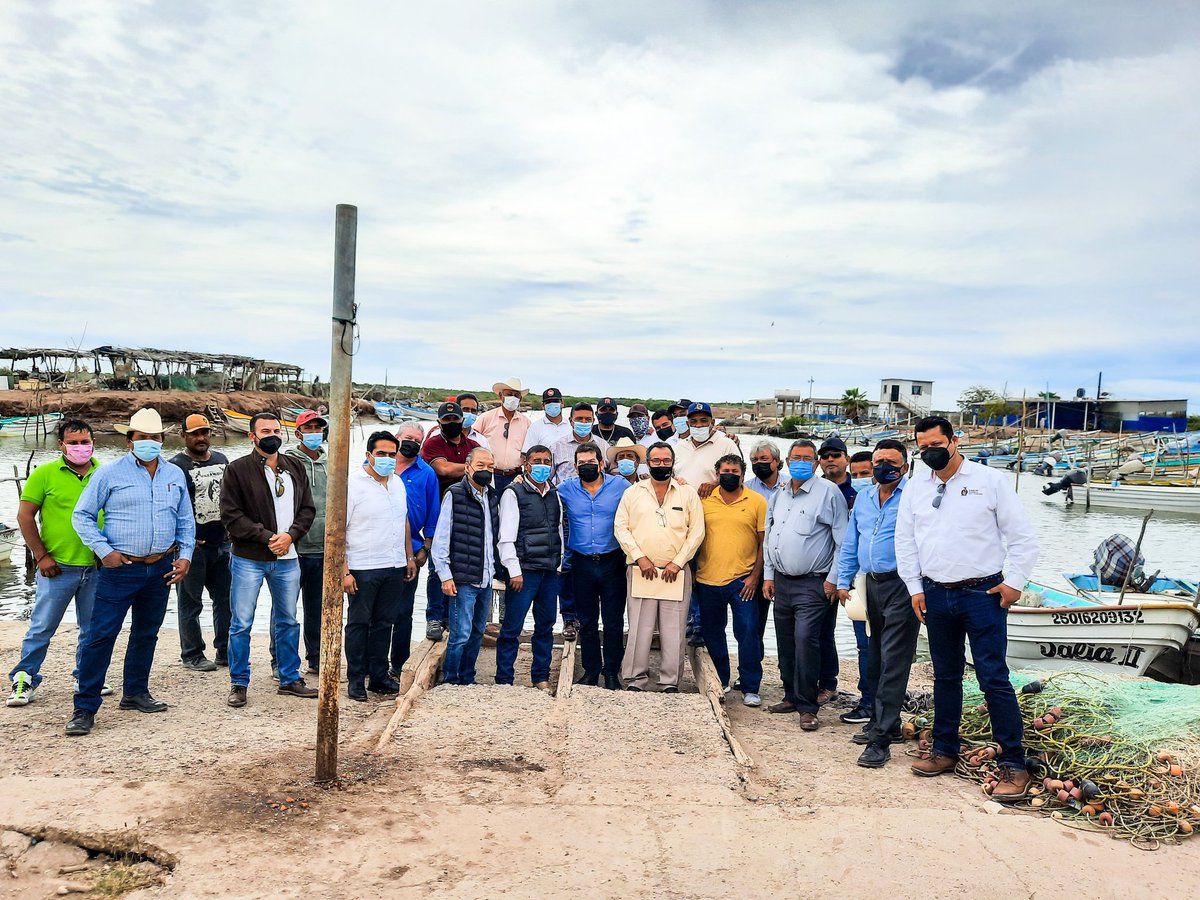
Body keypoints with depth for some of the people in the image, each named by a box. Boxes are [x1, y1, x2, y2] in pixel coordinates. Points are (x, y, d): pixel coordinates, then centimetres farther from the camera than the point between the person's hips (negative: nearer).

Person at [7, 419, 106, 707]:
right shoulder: (45, 474, -3)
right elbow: (25, 516, -2)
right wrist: (41, 556, -6)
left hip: (97, 568, 3)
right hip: (57, 567, -3)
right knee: (42, 627, 4)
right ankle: (24, 679, 18)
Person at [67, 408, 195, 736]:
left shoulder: (175, 475, 8)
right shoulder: (109, 473, -4)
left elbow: (185, 521, 14)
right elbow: (82, 516, -2)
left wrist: (185, 555, 2)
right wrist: (104, 550, -12)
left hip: (161, 568, 4)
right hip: (120, 569, -4)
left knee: (146, 634, 15)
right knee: (101, 636, -5)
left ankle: (136, 693, 29)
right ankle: (84, 708, 2)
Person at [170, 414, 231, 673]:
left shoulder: (221, 460, 13)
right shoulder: (176, 466, -7)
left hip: (222, 543, 6)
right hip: (192, 546, -6)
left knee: (226, 598, 9)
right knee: (191, 603, 3)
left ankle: (225, 651, 20)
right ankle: (192, 655, 14)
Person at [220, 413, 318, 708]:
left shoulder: (296, 468, 7)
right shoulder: (237, 470, -6)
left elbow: (308, 509, 7)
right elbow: (231, 515, -11)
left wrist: (290, 534, -11)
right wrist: (267, 537, -16)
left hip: (287, 559, 4)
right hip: (249, 559, -4)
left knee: (287, 622, 14)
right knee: (241, 623, 2)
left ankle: (290, 679, 26)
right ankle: (238, 684, 17)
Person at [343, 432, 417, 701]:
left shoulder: (397, 482, 11)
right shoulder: (353, 483, -10)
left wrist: (409, 557, 18)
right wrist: (343, 570, -17)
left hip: (395, 567, 6)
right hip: (363, 568, -6)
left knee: (384, 623, 12)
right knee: (358, 624, 5)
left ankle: (379, 676, 22)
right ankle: (356, 679, 15)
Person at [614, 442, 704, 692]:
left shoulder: (688, 493, 8)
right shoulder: (633, 493, 9)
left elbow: (697, 531, 4)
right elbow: (620, 527, 3)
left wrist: (678, 562, -6)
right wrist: (639, 557, -8)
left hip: (677, 572, 0)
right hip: (640, 571, 0)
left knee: (674, 630, 1)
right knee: (639, 628, 0)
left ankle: (670, 683, 10)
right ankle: (635, 680, 9)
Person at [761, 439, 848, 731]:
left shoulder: (828, 493, -6)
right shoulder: (778, 496, 14)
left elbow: (843, 540, -7)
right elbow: (768, 538, 19)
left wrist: (834, 579, -10)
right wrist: (768, 575, 13)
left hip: (812, 584, -6)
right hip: (781, 582, 7)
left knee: (805, 640, -13)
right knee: (786, 643, 12)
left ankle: (807, 707, -4)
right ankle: (792, 696, 26)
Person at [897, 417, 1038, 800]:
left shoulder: (990, 480, -4)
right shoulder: (915, 487, 7)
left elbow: (1022, 536, -2)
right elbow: (905, 541, 11)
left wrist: (1015, 582, -7)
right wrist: (915, 588, 7)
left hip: (983, 594, -4)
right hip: (936, 595, 4)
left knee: (994, 678, -6)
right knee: (945, 676, 15)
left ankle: (1013, 765, 3)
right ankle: (945, 751, 26)